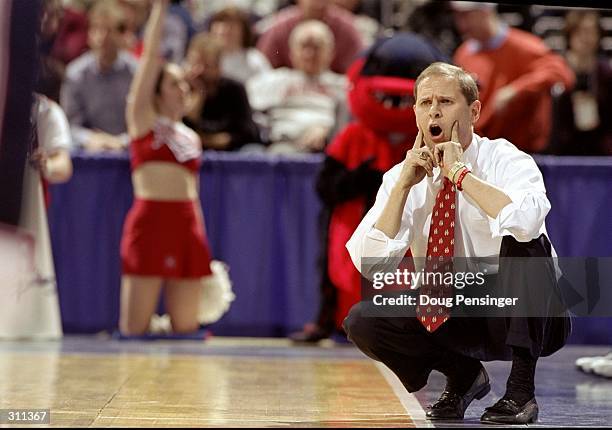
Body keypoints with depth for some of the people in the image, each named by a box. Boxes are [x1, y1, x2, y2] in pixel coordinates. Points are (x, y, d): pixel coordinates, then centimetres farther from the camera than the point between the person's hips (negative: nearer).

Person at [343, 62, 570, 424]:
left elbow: (526, 221, -38)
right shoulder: (401, 178, -2)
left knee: (522, 243, -32)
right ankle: (464, 375, 6)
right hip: (449, 318, 4)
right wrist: (405, 183, -18)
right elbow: (370, 264, -14)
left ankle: (522, 389, -22)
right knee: (362, 321, -18)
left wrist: (460, 173, -27)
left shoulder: (506, 161, -13)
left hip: (520, 315, -4)